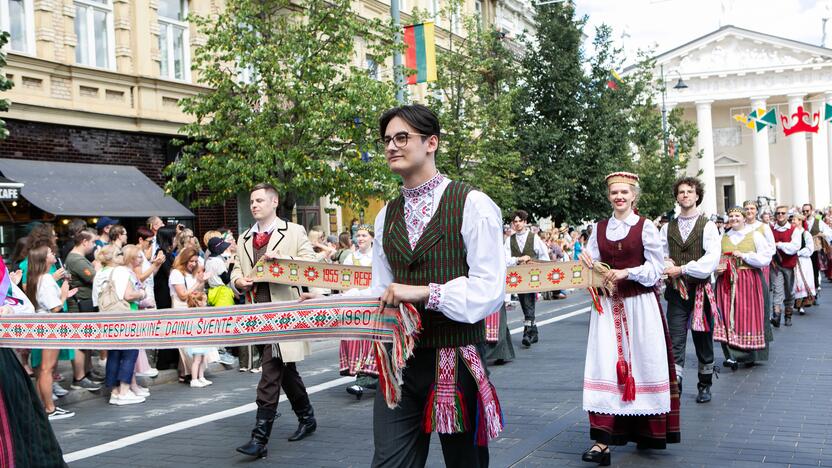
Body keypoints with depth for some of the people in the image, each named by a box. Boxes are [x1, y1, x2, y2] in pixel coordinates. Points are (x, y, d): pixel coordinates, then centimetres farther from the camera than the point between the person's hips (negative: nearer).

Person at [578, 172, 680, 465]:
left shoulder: (645, 227, 0)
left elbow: (656, 268, -3)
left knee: (642, 362, 2)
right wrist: (586, 261, -11)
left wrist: (627, 273, -15)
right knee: (606, 365, -5)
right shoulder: (600, 228, 10)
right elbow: (592, 264, 11)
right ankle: (603, 439, -8)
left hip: (639, 304, -2)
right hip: (608, 305, 2)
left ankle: (646, 431, 17)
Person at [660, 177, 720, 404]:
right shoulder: (667, 228, 8)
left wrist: (682, 269, -18)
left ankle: (704, 385, 27)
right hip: (676, 291, 1)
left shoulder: (708, 226, -1)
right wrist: (666, 266, -12)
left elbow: (712, 259, -13)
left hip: (700, 290, -1)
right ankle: (674, 390, -8)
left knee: (703, 341, 10)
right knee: (675, 342, -7)